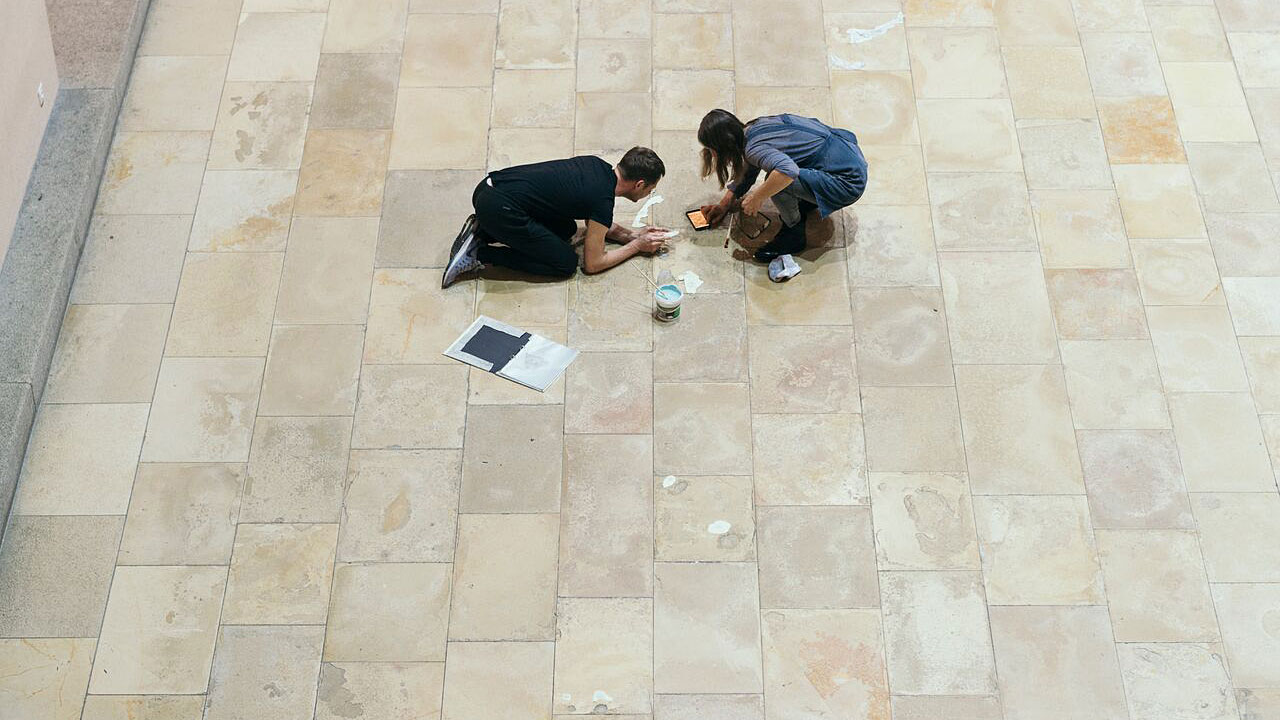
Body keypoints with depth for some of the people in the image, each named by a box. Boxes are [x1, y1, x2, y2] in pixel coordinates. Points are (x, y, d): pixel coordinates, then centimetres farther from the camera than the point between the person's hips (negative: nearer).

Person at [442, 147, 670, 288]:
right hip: (499, 208, -9)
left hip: (489, 187, 9)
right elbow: (593, 263, -1)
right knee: (567, 263, 1)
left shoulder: (599, 166, 14)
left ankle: (482, 232, 12)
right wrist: (637, 246, 9)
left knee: (567, 229, 22)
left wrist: (633, 235, 22)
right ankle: (479, 254, -3)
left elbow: (596, 222, 31)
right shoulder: (602, 200, -12)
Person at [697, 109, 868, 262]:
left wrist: (757, 197, -27)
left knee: (778, 179, -26)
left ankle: (793, 235, -3)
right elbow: (747, 173, 23)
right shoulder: (753, 130, 7)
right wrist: (724, 205, 24)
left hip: (847, 182, -10)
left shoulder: (754, 147, -22)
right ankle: (808, 202, 26)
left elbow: (788, 170, -41)